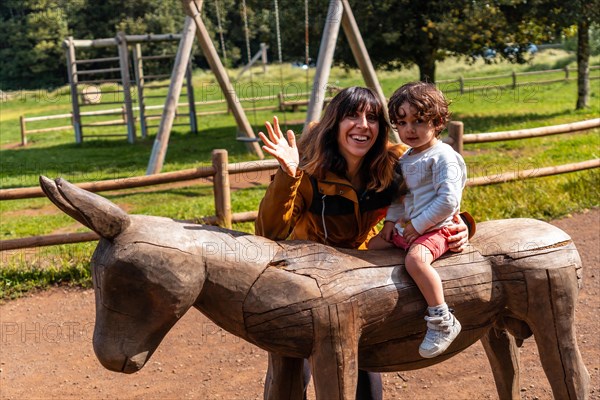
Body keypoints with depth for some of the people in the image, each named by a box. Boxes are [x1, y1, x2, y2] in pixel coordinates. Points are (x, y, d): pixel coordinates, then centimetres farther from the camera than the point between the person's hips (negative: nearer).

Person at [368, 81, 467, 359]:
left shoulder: (443, 157, -14)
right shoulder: (405, 159, 13)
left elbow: (448, 200, -22)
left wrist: (418, 225, -19)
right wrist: (392, 220, 8)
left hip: (434, 229, -10)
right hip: (406, 228, 10)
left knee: (415, 258, -35)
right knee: (374, 245, 14)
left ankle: (443, 321, -28)